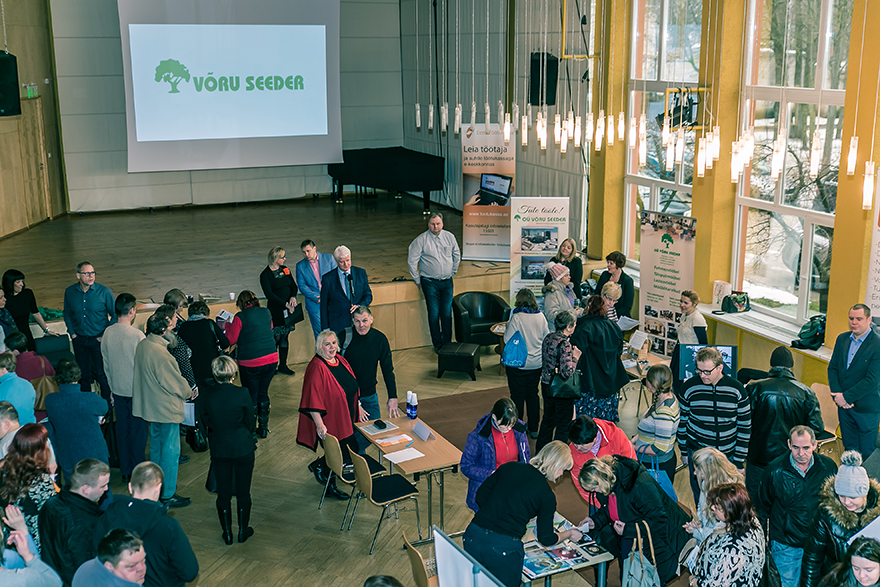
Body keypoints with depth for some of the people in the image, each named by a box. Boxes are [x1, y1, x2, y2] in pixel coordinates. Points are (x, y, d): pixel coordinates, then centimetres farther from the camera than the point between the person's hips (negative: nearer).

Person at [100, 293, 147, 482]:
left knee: (122, 429, 15)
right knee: (138, 431, 6)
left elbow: (106, 364, 8)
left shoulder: (107, 333, -2)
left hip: (118, 389, 5)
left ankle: (124, 470, 25)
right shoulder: (137, 335, -20)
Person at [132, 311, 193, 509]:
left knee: (156, 445, 23)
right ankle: (167, 495, 12)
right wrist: (188, 393, 0)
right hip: (167, 408, -10)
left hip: (151, 405, 10)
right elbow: (175, 382, -20)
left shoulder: (143, 345, -1)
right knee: (170, 450, 2)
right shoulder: (160, 354, -30)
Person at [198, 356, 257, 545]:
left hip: (219, 449, 2)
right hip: (243, 448, -2)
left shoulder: (207, 397, -11)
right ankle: (243, 530, 24)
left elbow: (205, 423, 2)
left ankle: (227, 533, 22)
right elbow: (250, 423, -6)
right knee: (243, 490, 13)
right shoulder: (241, 394, -16)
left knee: (223, 492, 13)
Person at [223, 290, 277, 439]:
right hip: (271, 359, 5)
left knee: (251, 397, 8)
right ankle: (263, 428, 24)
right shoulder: (266, 313, 5)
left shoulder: (240, 317, -10)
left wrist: (227, 325, 11)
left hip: (250, 363, -5)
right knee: (263, 393, 19)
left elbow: (231, 340, -5)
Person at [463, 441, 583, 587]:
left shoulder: (510, 467, 8)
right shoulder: (547, 495, -3)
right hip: (505, 547, -4)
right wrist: (569, 534, 22)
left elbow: (481, 496, 14)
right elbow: (546, 538, 3)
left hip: (473, 536, 5)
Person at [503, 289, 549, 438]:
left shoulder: (516, 318, -18)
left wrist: (508, 326, 3)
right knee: (533, 394, 16)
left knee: (517, 396, 8)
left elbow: (507, 340, -14)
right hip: (537, 363, 4)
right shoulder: (541, 317, -4)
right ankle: (533, 429, 22)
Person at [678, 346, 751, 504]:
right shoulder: (689, 387, -8)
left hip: (728, 455, 0)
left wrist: (739, 460, -2)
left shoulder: (736, 389, -9)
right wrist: (684, 452, 8)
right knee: (700, 497, 10)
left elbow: (745, 426, -2)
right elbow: (682, 421, 4)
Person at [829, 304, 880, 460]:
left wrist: (846, 397, -16)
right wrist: (837, 395, -8)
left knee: (867, 453, 5)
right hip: (844, 405, 6)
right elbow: (832, 368, 6)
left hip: (866, 408, -5)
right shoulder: (842, 339, 4)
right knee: (849, 449, 17)